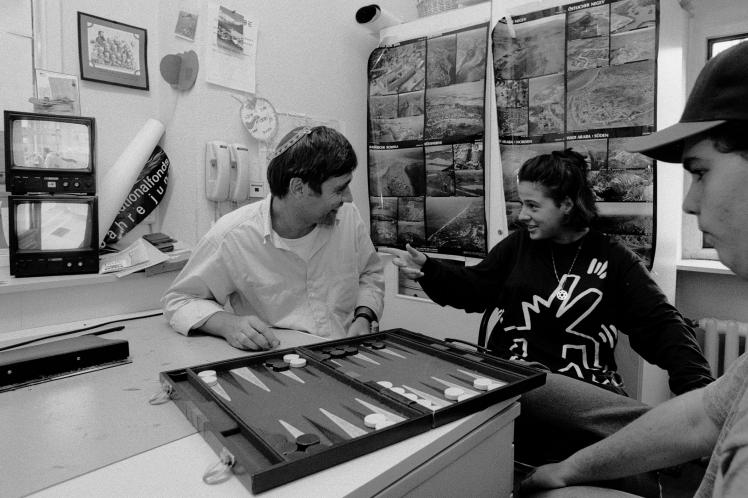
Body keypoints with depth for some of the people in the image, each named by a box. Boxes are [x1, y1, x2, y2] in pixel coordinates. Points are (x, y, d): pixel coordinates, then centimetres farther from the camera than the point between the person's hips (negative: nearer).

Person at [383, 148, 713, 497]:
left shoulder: (613, 259, 6)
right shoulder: (518, 245, 12)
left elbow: (661, 325, 3)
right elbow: (473, 289, 17)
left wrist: (699, 392, -12)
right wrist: (427, 270, 1)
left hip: (587, 394, 1)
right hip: (514, 378, 0)